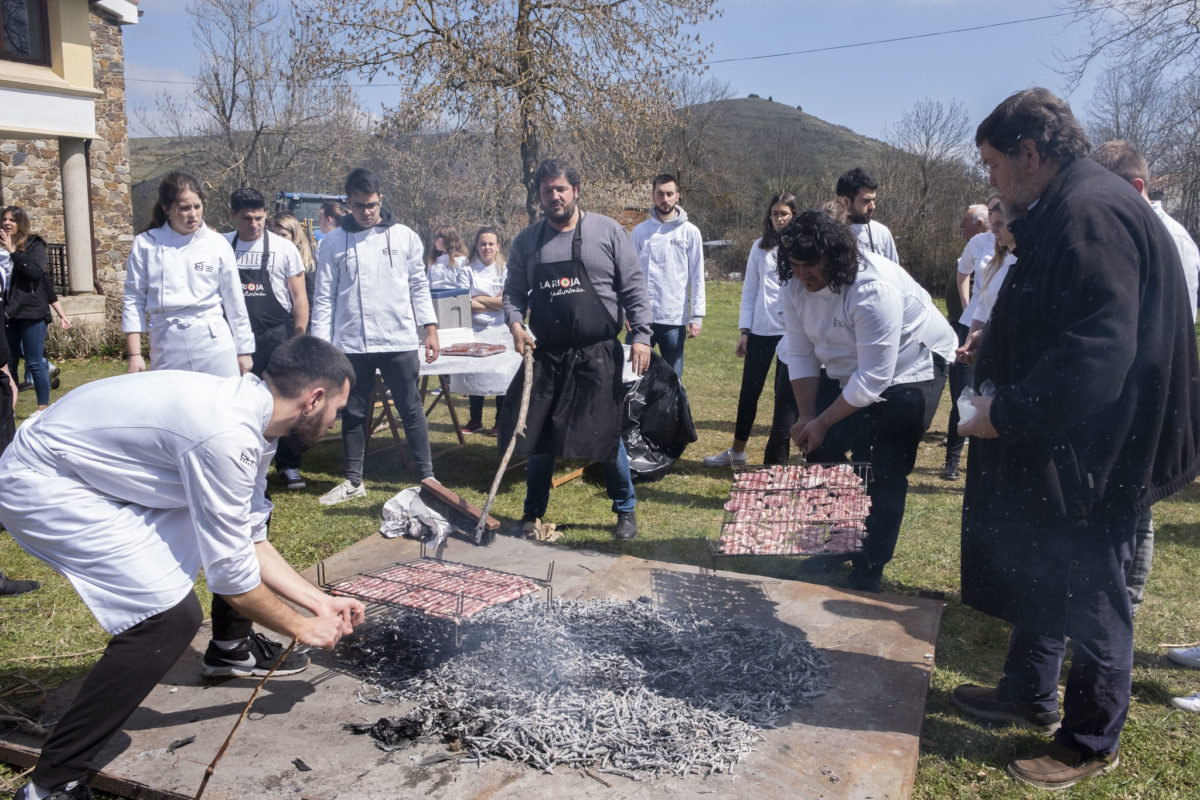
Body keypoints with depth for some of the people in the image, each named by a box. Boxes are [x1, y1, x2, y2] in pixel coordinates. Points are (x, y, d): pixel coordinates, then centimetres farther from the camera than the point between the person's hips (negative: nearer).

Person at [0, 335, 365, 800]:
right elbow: (231, 574, -23)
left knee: (253, 515, 15)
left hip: (92, 465, 10)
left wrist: (320, 603, 7)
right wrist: (302, 628, -8)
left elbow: (251, 542, 8)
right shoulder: (228, 436, -31)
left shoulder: (253, 416, -1)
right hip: (43, 484, -10)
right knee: (171, 617, -20)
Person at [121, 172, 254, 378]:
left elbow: (234, 301, 9)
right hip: (165, 345, 0)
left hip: (213, 342, 0)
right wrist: (135, 354, 1)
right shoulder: (145, 244, 4)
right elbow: (133, 300, 6)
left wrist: (243, 350, 11)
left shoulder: (217, 244, 5)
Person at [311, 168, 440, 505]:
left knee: (412, 410, 4)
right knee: (353, 413, 11)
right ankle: (353, 480, 23)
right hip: (351, 344, 1)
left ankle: (427, 476, 14)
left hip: (399, 341, -1)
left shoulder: (404, 236, 4)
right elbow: (324, 297, 3)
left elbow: (419, 286, 7)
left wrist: (430, 328, -1)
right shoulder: (333, 242, 3)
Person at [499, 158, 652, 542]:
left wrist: (641, 335, -9)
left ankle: (626, 510, 24)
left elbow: (634, 289, -1)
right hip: (545, 355, 3)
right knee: (539, 438, 10)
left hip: (598, 355, -3)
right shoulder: (526, 241, 8)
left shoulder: (608, 231, 1)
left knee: (608, 437, 3)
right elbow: (513, 291, 10)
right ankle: (533, 513, 28)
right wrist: (515, 323, -9)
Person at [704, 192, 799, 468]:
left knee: (786, 394, -2)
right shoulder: (760, 247, 10)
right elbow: (749, 290, 10)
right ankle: (737, 451, 27)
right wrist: (744, 331, 4)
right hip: (761, 330, 3)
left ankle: (776, 460, 8)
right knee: (749, 391, 10)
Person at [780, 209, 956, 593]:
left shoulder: (873, 289, -34)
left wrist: (823, 422, -25)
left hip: (910, 366, -7)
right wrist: (807, 416, -13)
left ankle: (868, 573, 0)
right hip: (848, 370, 7)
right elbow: (801, 355, -5)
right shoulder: (794, 286, -12)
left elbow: (874, 377, -32)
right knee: (823, 452, 4)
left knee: (883, 471, -11)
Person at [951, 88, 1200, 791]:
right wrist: (998, 363, 11)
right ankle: (1030, 694, 41)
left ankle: (1092, 742, 26)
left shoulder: (1091, 212, -23)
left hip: (1088, 455, -10)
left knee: (1089, 595, 6)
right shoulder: (1066, 210, 11)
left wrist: (1008, 412, -23)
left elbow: (1097, 351, -30)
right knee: (1036, 570, 22)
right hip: (1058, 443, 10)